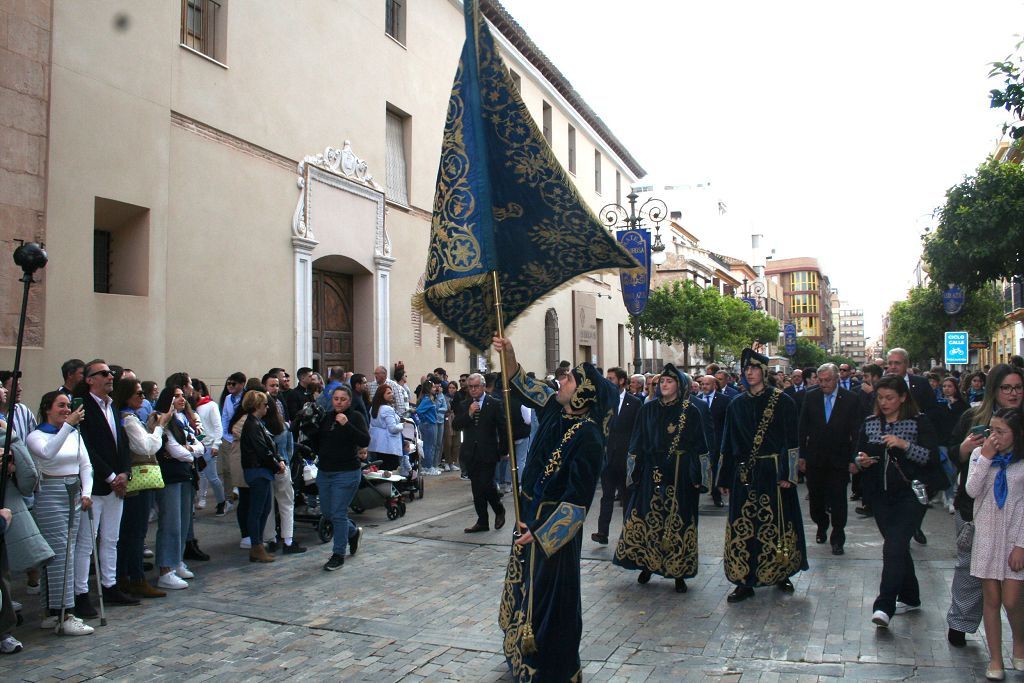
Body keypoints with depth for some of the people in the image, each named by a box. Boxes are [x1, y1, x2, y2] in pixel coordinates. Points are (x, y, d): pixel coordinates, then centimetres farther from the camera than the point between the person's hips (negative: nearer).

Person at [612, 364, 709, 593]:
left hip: (680, 475, -2)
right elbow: (637, 443, 7)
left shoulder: (691, 412, 0)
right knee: (647, 518, 3)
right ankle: (647, 565, 19)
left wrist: (698, 477, -5)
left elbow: (699, 446, 0)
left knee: (678, 521, 2)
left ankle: (679, 572, 13)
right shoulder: (648, 409, 6)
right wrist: (635, 471, 3)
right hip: (652, 472, 2)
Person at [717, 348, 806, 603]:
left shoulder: (782, 401, -1)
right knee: (744, 527, 2)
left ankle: (780, 573, 23)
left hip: (772, 472, -3)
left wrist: (787, 474, -12)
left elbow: (791, 440, -4)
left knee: (776, 524, 4)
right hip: (744, 474, 3)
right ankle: (745, 581, 8)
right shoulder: (737, 405, 9)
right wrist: (725, 477, 9)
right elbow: (728, 443, 11)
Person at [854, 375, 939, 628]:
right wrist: (861, 461, -8)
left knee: (894, 547, -15)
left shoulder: (919, 422, -3)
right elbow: (858, 456, 14)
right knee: (897, 547, 14)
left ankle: (884, 606, -15)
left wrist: (904, 445, -22)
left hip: (910, 495, -5)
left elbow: (933, 458, -9)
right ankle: (910, 597, 31)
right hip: (880, 496, 5)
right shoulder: (869, 424, 10)